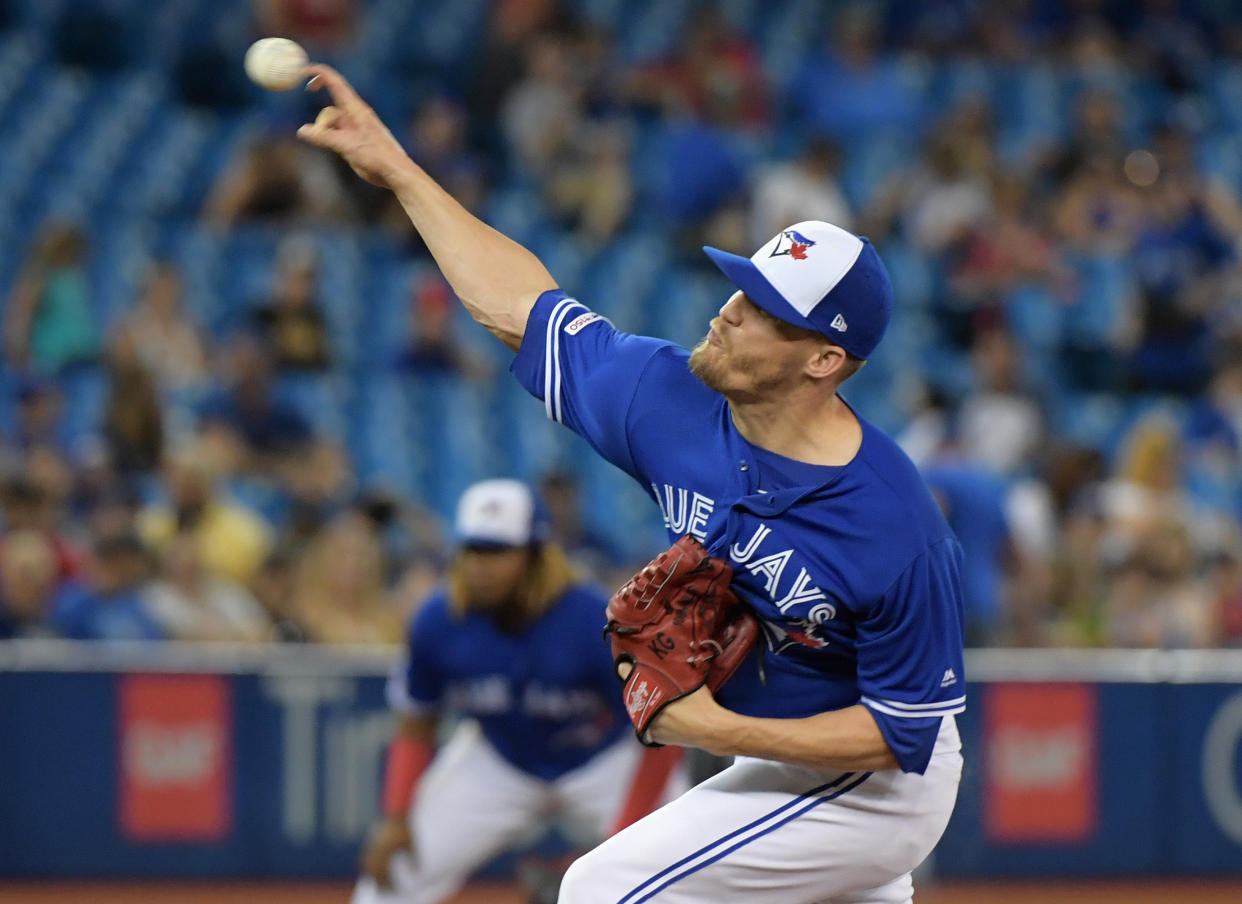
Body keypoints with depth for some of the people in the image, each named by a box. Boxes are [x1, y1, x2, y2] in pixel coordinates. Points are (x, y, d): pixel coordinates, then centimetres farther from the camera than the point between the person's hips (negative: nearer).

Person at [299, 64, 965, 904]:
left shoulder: (895, 532, -31)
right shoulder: (675, 403, -12)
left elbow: (905, 730, -23)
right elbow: (524, 307, 2)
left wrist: (719, 731, -28)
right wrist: (397, 169, 2)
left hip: (872, 786, -8)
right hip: (782, 762, 8)